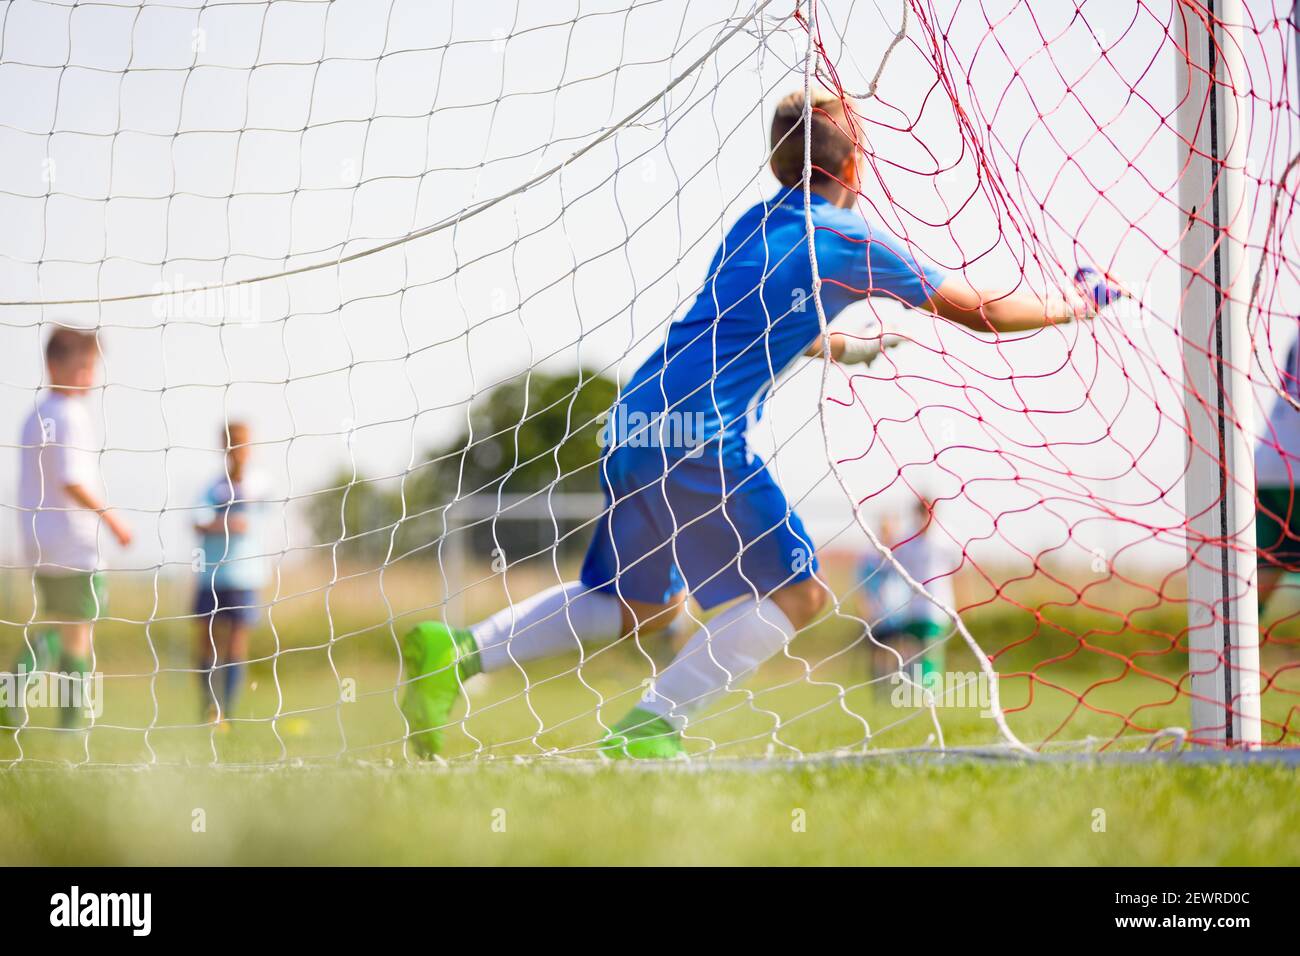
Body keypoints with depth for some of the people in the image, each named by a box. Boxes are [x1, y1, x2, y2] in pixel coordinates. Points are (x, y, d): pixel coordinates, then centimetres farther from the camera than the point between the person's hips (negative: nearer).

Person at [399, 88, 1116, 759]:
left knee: (642, 604, 20)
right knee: (795, 591, 1)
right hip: (702, 432, -8)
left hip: (632, 422, 8)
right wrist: (1070, 308, 21)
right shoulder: (849, 243, 0)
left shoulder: (754, 224, 21)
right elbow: (978, 311, 6)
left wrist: (848, 348, 51)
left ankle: (458, 651, 5)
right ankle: (650, 728, -9)